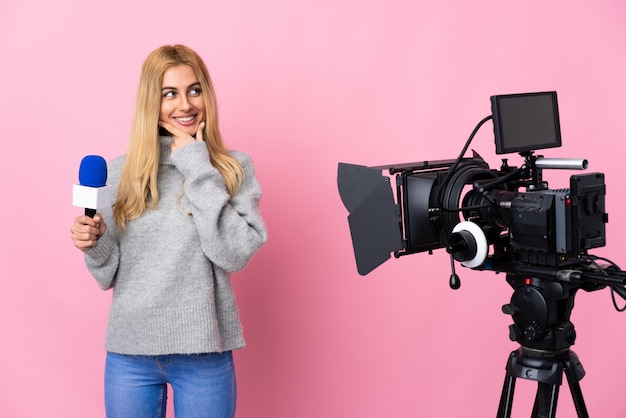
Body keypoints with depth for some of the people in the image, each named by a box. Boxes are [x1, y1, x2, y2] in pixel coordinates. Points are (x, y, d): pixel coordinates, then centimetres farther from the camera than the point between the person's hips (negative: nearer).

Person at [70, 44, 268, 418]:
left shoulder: (235, 169, -2)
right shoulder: (121, 172, 3)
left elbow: (235, 255, -16)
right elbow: (110, 275, 8)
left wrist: (199, 170, -13)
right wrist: (94, 243, -13)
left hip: (204, 353, -1)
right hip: (129, 350, 2)